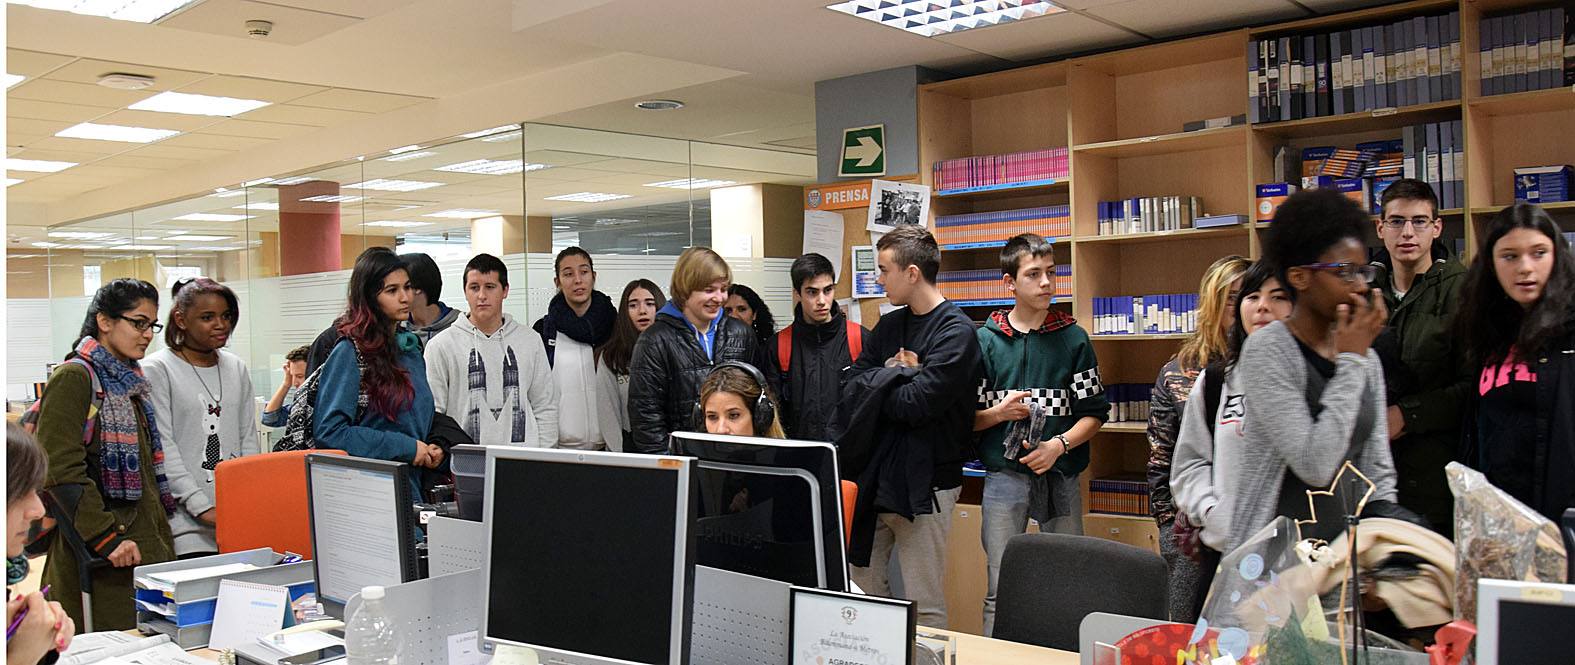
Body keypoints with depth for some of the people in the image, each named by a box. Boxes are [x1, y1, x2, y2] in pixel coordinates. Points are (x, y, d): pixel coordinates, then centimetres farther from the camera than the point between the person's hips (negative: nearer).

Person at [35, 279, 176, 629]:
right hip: (100, 558, -8)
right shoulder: (74, 378, -9)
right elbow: (62, 471, -18)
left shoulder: (130, 380, 17)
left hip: (146, 544, 8)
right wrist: (107, 538, -20)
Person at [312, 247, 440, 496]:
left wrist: (430, 450, 2)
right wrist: (405, 447, -16)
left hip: (412, 490, 6)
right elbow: (328, 431, -16)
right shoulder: (349, 353, -9)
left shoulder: (411, 347, 11)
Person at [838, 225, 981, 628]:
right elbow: (850, 389, 5)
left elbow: (915, 404, -19)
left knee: (924, 605, 1)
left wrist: (880, 381, -3)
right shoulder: (889, 326, 13)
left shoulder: (956, 332, -11)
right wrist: (899, 375, -11)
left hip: (923, 484, -7)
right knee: (864, 588, 15)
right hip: (875, 477, 8)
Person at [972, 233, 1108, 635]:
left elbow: (1094, 412, 4)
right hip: (1004, 476, -1)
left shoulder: (1073, 339, 5)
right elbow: (967, 418, 5)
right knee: (1001, 591, 1)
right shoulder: (986, 341, 4)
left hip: (1061, 477, 1)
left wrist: (1058, 444, -12)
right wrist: (998, 413, -14)